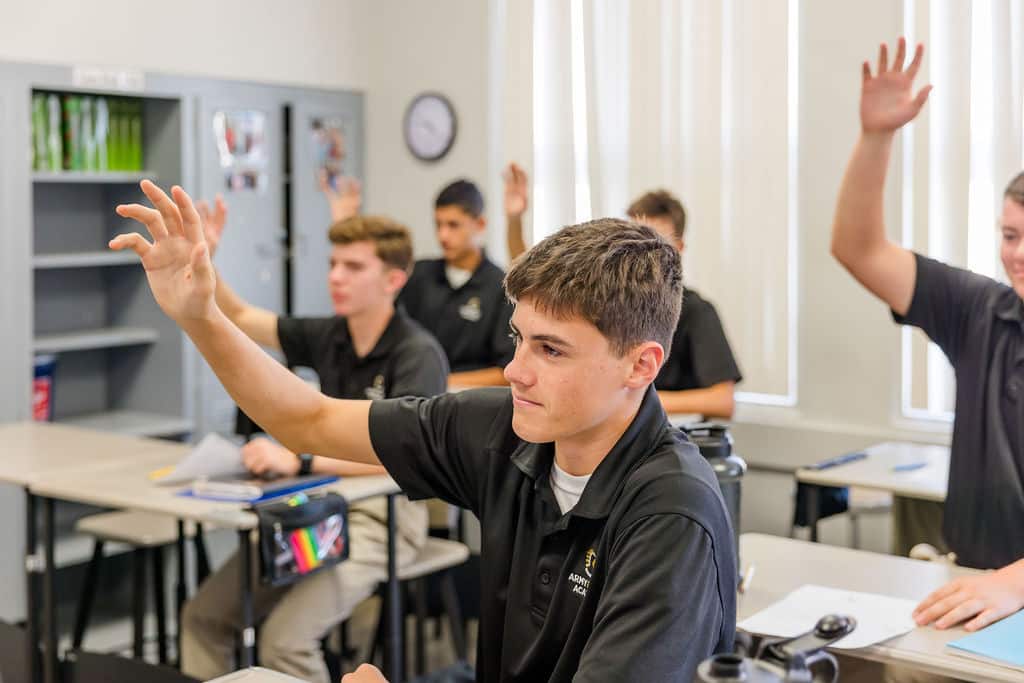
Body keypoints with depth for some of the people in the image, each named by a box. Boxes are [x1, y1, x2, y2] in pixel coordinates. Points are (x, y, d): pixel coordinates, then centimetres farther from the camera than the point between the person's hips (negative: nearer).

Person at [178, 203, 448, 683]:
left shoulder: (418, 354, -16)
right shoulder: (328, 337, 6)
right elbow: (237, 319, 13)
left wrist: (298, 461, -35)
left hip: (382, 518, -7)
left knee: (285, 638, -24)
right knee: (202, 615, -4)